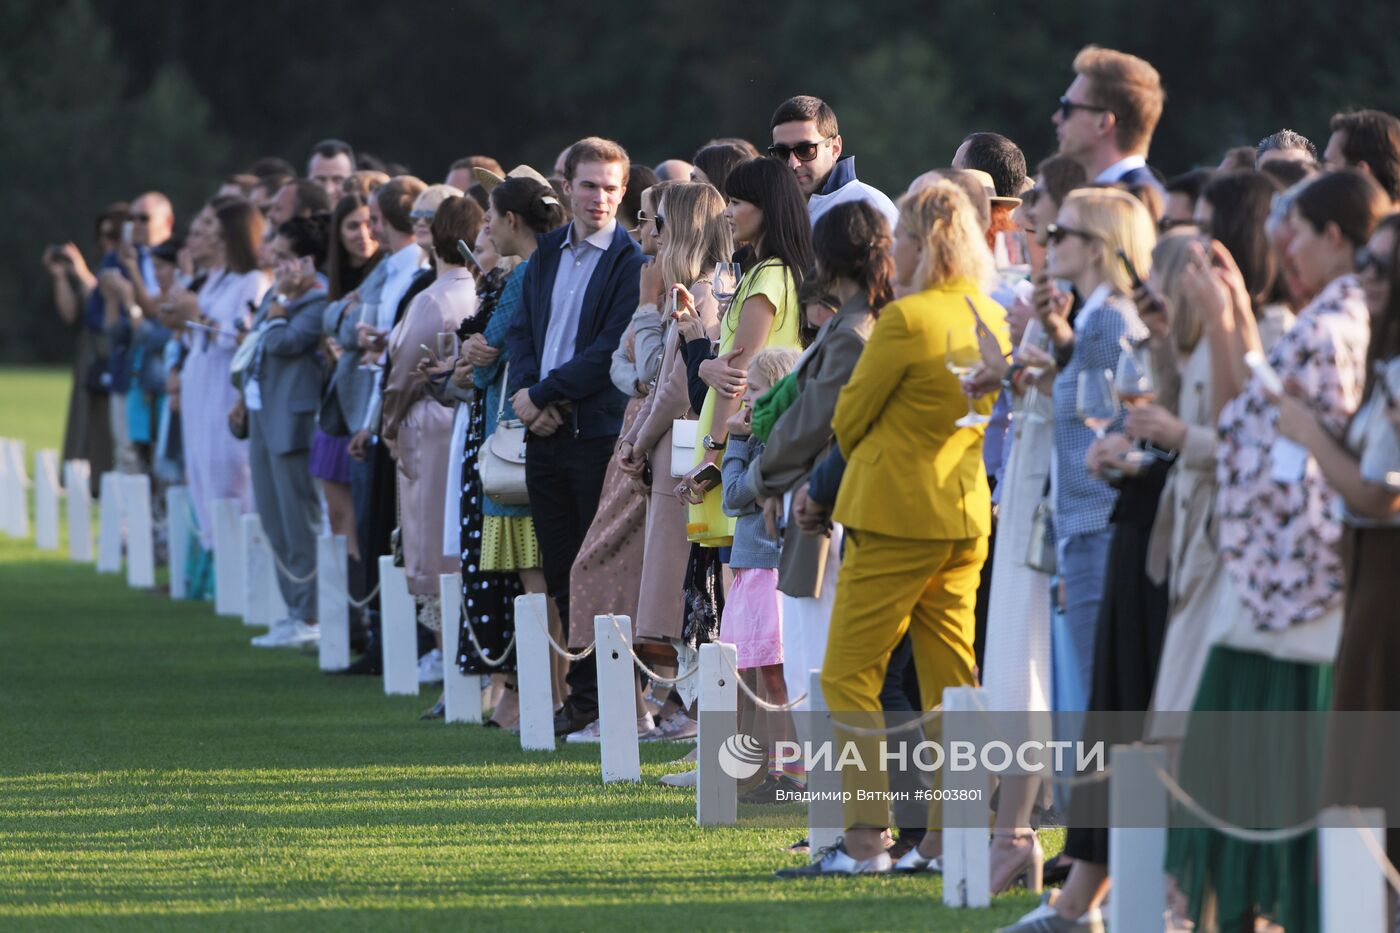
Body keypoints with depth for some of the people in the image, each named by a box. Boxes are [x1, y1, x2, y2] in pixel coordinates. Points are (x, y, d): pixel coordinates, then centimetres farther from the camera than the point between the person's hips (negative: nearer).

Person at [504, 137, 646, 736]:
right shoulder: (548, 253, 14)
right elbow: (522, 329, 14)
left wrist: (544, 395, -12)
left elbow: (611, 351, -14)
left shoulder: (634, 261, -8)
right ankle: (583, 695, 15)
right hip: (546, 434, 7)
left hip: (600, 433, -7)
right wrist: (527, 391, -4)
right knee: (561, 573, 9)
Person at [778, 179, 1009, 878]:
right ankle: (948, 835, 9)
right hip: (969, 511, 8)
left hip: (897, 515, -8)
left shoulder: (904, 322, -16)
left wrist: (860, 462, 15)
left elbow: (848, 419, -6)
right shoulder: (993, 318, 7)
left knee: (850, 675, -1)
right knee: (948, 679, 10)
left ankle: (865, 839, -7)